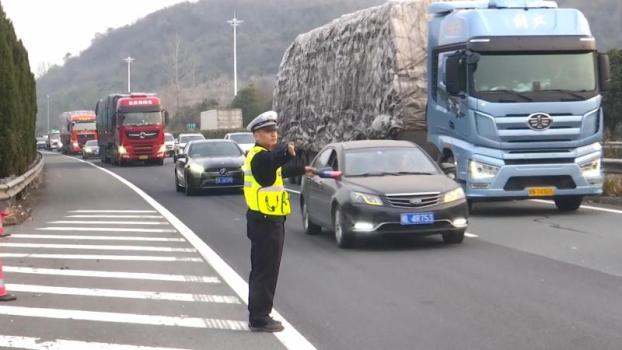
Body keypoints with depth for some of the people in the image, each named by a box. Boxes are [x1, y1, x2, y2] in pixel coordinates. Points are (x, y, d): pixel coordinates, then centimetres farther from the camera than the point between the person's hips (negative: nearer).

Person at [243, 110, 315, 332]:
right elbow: (272, 161, -43)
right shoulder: (260, 156, -17)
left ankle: (257, 315, 26)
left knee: (261, 270, 17)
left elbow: (279, 170, 37)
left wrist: (302, 170, 52)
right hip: (266, 221, -11)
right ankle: (259, 319, -3)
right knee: (266, 271, -7)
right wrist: (286, 152, -61)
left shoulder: (264, 155, 16)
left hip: (265, 220, 11)